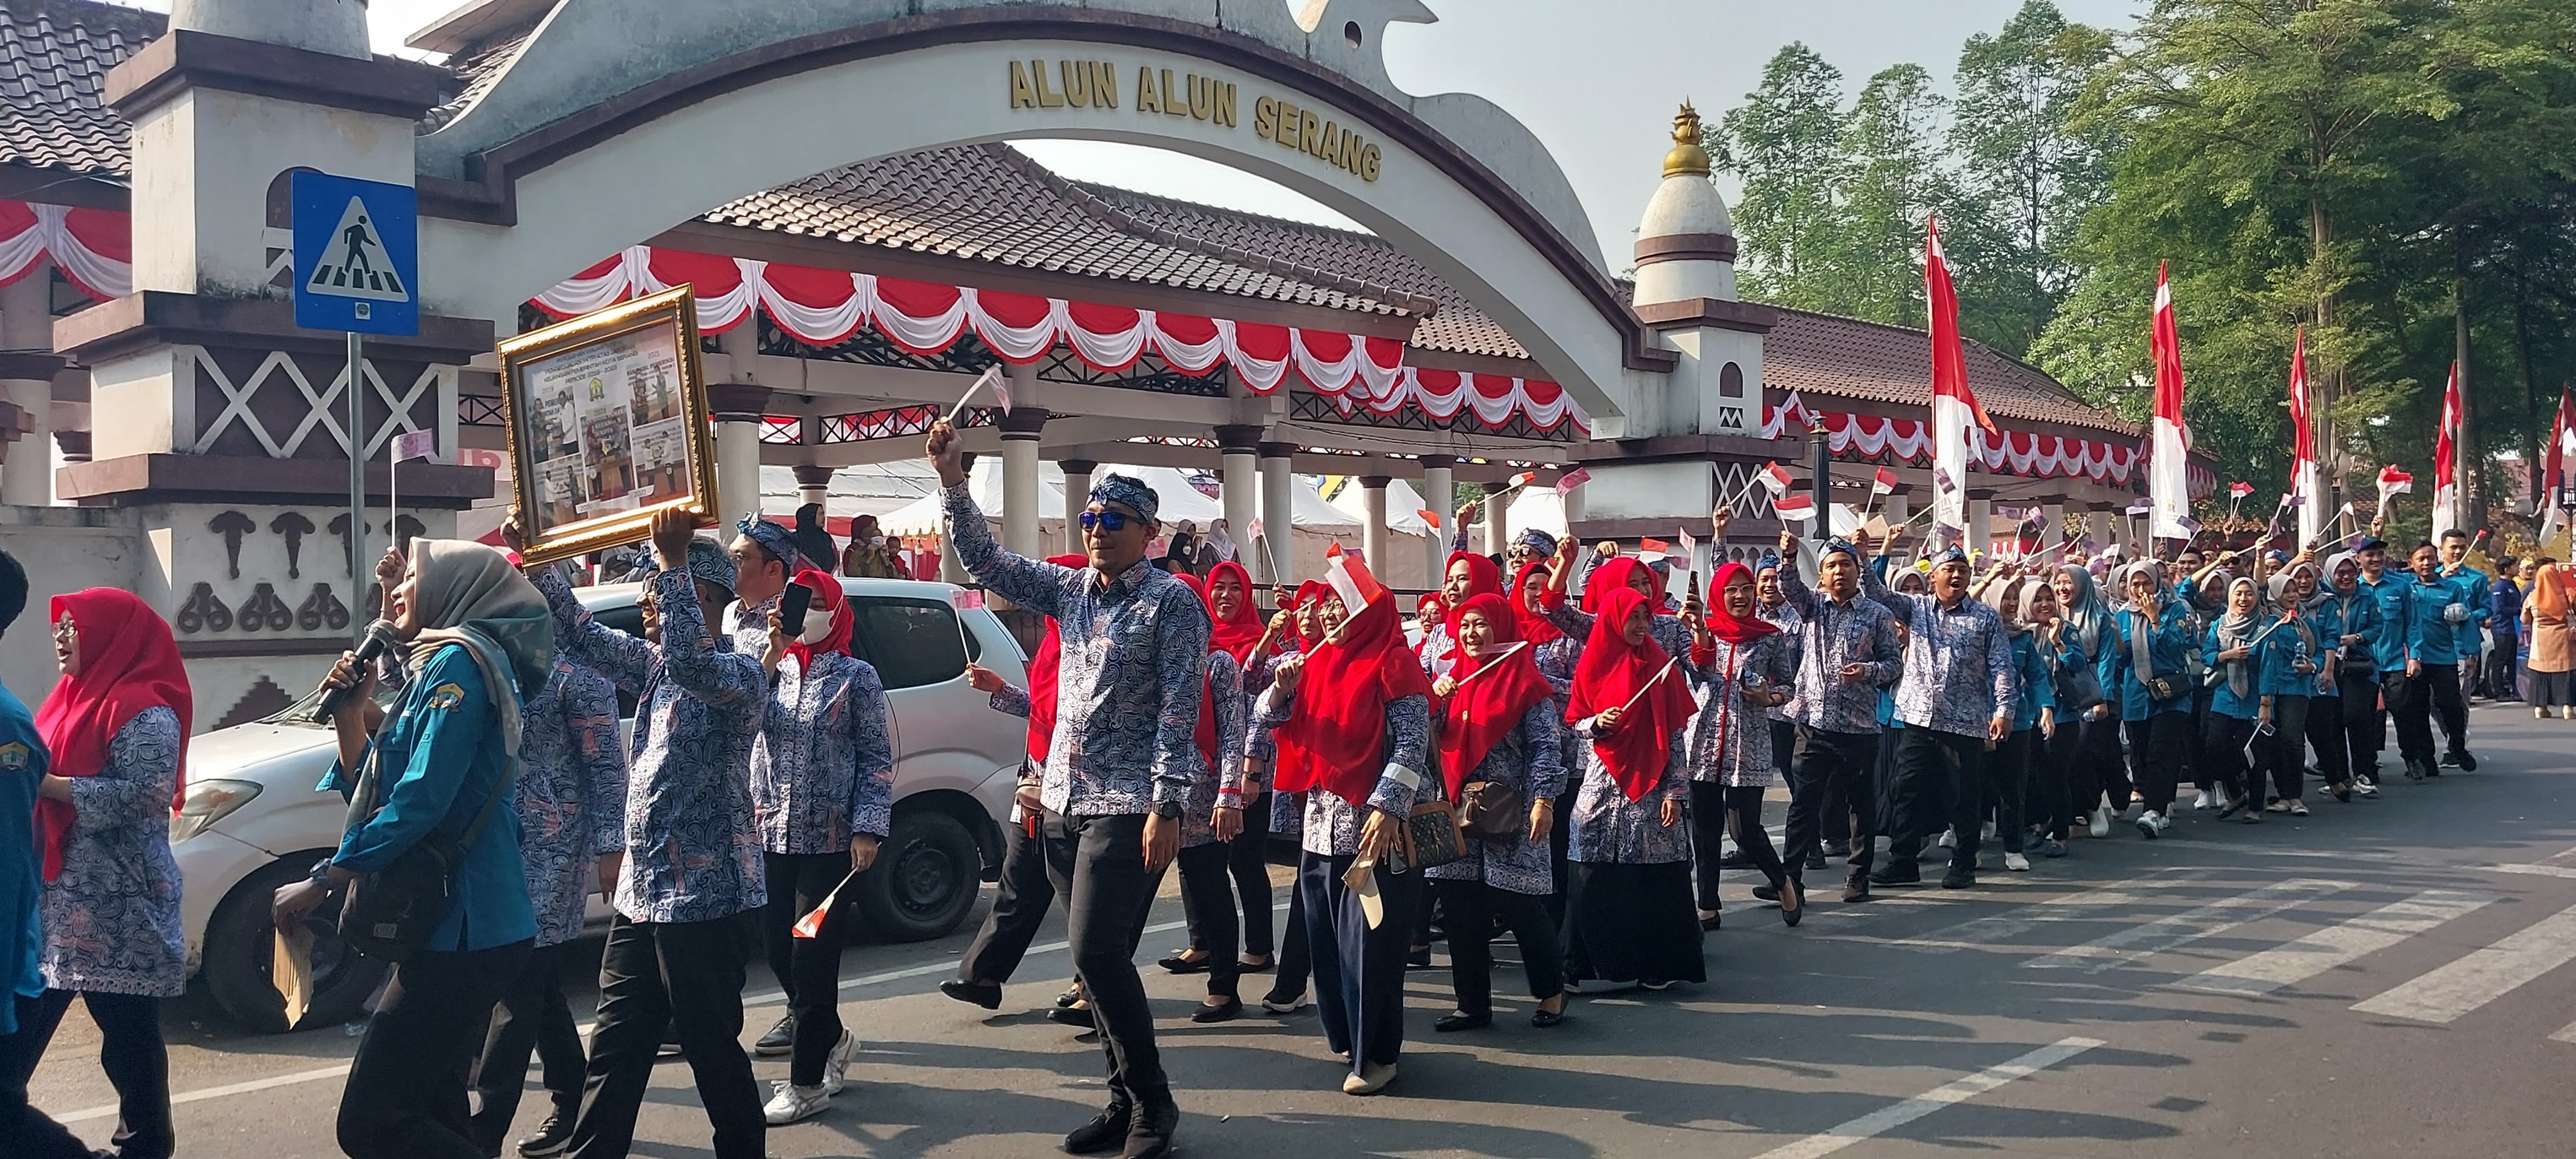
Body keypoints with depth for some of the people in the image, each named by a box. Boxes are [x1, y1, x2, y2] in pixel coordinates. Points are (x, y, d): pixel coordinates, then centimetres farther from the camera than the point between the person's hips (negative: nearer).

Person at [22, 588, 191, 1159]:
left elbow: (142, 795, -23)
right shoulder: (78, 697, 17)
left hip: (114, 909, -9)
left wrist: (45, 783, -20)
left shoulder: (142, 709, -12)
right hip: (57, 898, 9)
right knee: (23, 1029, 11)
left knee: (128, 1036, -1)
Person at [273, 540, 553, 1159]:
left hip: (463, 927, -10)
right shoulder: (434, 667, 20)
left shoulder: (458, 661, -12)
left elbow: (419, 801, -20)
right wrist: (351, 715, 8)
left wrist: (320, 884, -16)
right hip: (457, 923, 10)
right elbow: (377, 795, 19)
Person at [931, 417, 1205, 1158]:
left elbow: (1179, 710, -12)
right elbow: (986, 562, 12)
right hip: (1063, 802, 7)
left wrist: (1167, 805, -18)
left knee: (1095, 951, -13)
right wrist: (953, 484, 0)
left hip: (1126, 807, -7)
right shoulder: (1071, 589, 12)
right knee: (1098, 958, 10)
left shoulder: (1171, 602, -7)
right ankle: (1127, 1099, 21)